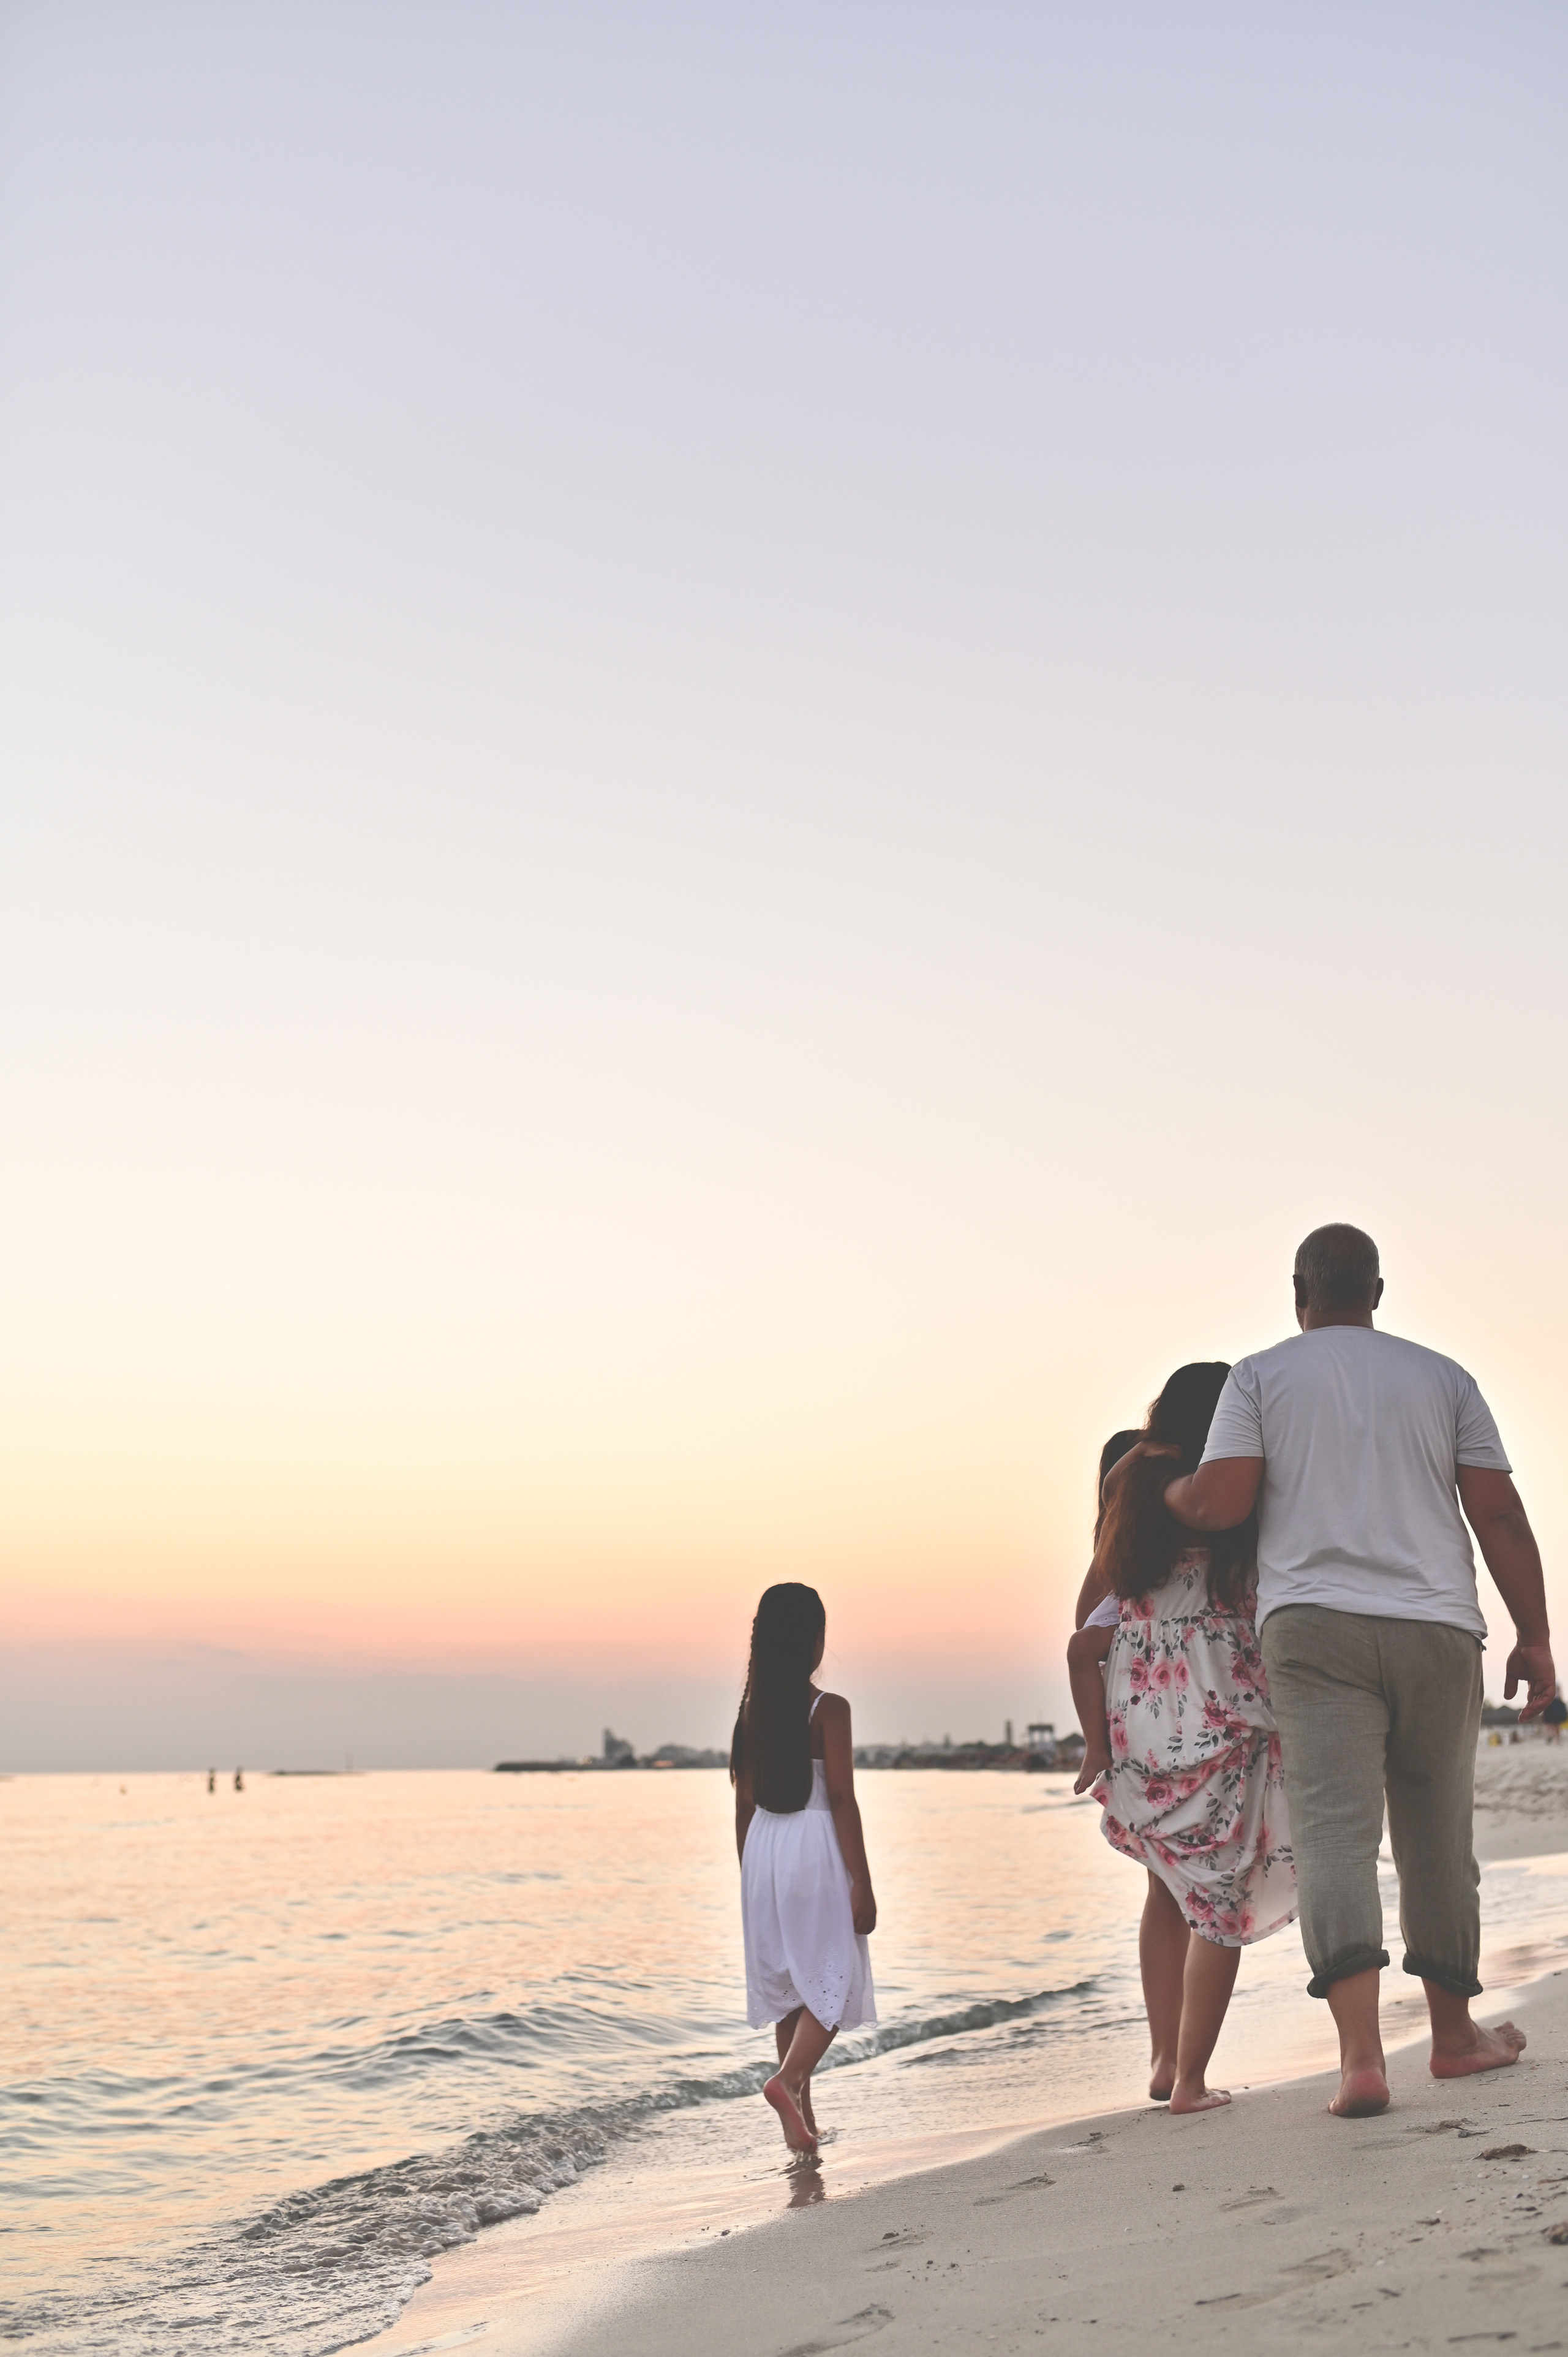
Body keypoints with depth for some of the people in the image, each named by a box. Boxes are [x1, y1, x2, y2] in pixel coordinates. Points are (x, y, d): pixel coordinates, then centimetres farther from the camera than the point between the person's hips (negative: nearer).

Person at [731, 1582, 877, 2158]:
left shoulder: (751, 1712, 5)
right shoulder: (828, 1710, -11)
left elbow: (744, 1805, 8)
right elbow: (842, 1800, -13)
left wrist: (749, 1884, 17)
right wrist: (862, 1884, -9)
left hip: (763, 1849, 6)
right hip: (816, 1850, -6)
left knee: (787, 1981, 13)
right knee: (834, 1979, 2)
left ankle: (801, 2117, 16)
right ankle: (790, 2078, -20)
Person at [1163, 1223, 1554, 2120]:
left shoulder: (1261, 1376, 7)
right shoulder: (1443, 1378, 13)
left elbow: (1217, 1506, -5)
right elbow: (1501, 1516, 6)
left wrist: (1166, 1489, 16)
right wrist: (1535, 1638, 9)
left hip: (1313, 1624, -2)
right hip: (1436, 1627, 2)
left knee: (1337, 1831, -9)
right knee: (1439, 1835, 15)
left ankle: (1362, 2055, -22)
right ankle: (1455, 2033, 29)